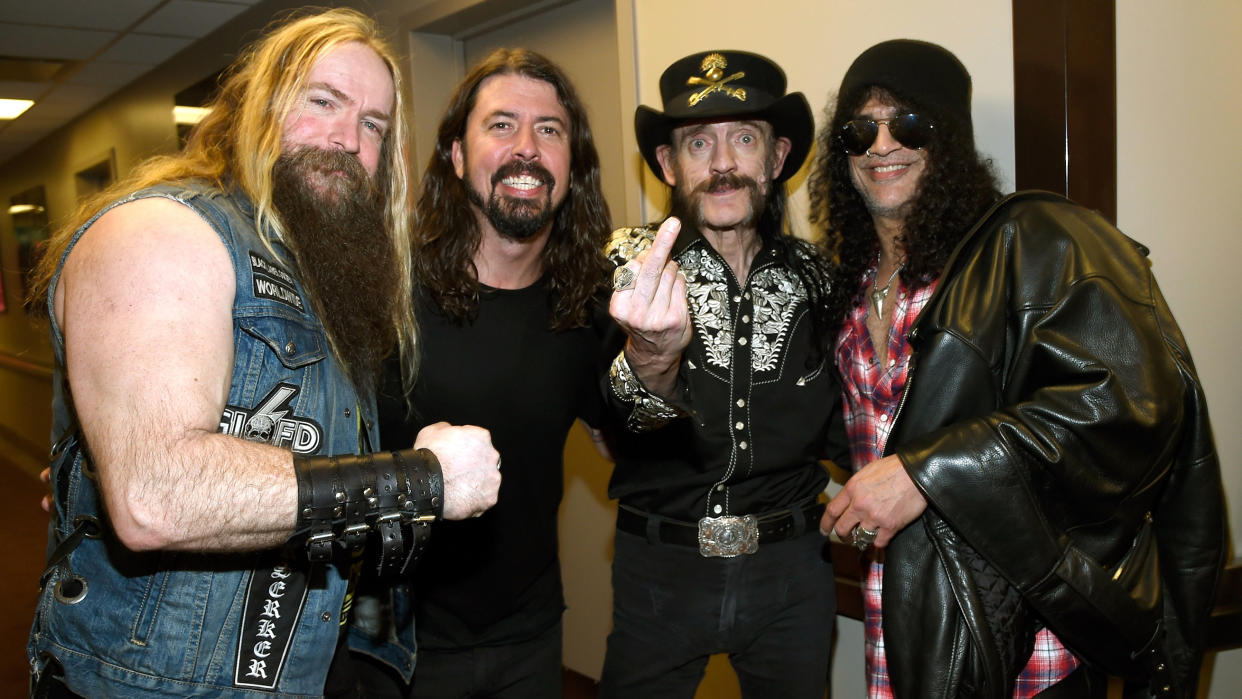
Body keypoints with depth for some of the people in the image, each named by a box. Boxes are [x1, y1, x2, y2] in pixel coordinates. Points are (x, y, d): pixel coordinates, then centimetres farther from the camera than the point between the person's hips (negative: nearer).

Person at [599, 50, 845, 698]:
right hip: (659, 568, -2)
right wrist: (651, 359, -47)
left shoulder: (815, 273, 0)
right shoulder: (630, 264, -9)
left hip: (792, 570, 2)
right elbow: (625, 415, -26)